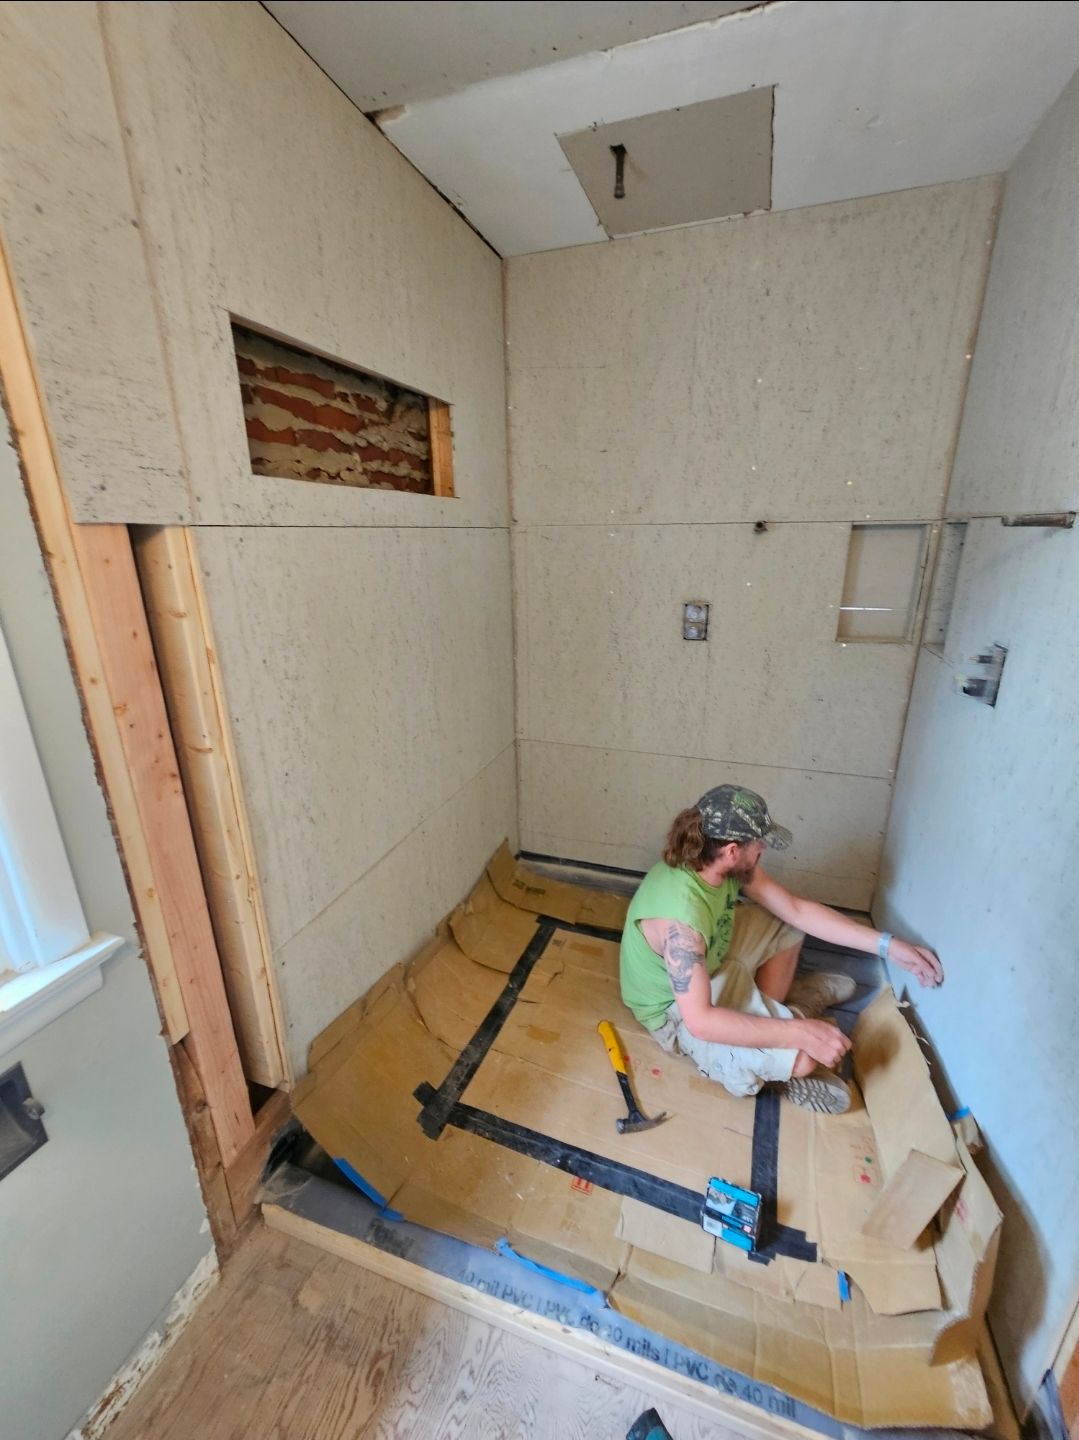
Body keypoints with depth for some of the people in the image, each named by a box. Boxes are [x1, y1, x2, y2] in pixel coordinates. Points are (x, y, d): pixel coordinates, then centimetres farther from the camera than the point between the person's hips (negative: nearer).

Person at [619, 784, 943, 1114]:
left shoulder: (727, 863, -15)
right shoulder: (681, 916, -40)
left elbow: (797, 910, -5)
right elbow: (700, 1021, -36)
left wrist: (887, 945, -6)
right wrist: (800, 1033, -34)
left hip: (710, 961, 8)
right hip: (677, 1011, -8)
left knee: (787, 925, 10)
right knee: (803, 1055, -23)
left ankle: (773, 1010, 23)